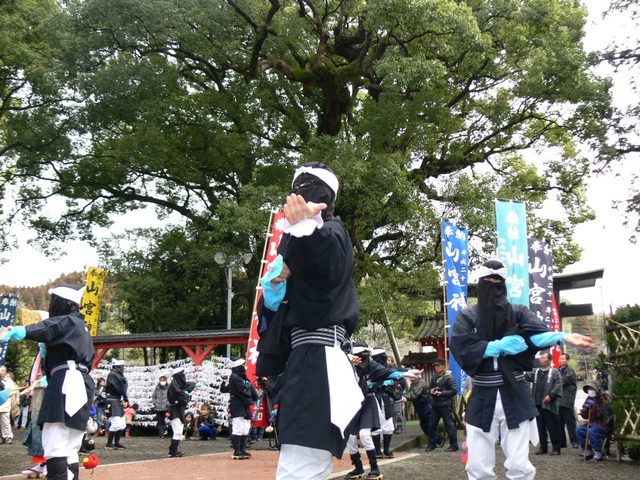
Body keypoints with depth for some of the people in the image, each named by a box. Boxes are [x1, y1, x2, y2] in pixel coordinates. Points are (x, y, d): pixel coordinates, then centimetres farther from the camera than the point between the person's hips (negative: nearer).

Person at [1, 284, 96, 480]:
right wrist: (48, 353, 20)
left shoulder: (66, 321, -1)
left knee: (54, 447, -17)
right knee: (70, 449, 13)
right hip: (80, 386, 10)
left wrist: (22, 331, -44)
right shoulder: (80, 327, 27)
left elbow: (47, 329, -25)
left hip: (66, 385, -10)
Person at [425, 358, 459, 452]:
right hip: (435, 405, 7)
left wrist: (442, 393, -18)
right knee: (432, 424, 10)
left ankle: (454, 445, 6)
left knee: (449, 425, -3)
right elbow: (430, 388, 24)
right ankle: (432, 444, 22)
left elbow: (454, 390, -13)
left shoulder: (448, 377, -8)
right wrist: (431, 391, 0)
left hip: (445, 405, -7)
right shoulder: (434, 377, 12)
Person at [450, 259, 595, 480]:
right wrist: (501, 346, -13)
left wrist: (563, 337, -35)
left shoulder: (518, 312, 5)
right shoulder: (467, 316, 3)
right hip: (482, 398, 0)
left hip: (514, 396, 0)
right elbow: (462, 349, -12)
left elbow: (537, 334, -15)